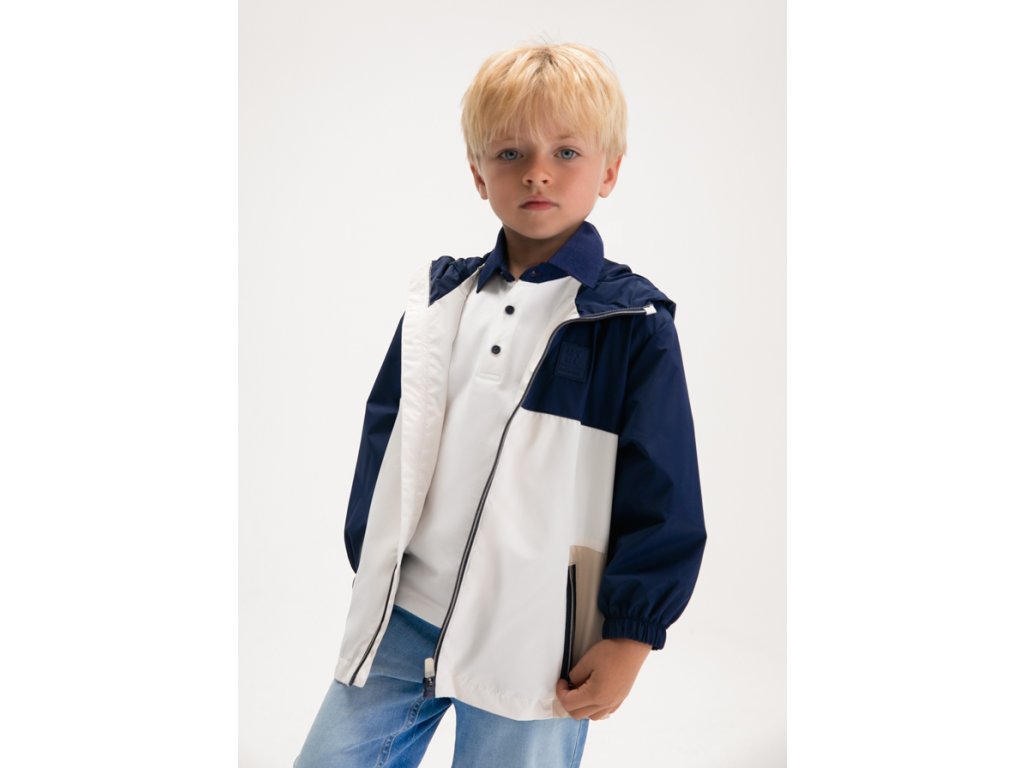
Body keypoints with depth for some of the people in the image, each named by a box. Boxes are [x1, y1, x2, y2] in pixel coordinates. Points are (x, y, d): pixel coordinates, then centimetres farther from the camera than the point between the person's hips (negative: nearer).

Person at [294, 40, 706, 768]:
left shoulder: (634, 323, -7)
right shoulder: (437, 296, 6)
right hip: (401, 617, 5)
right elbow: (386, 430, 12)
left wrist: (630, 635, -6)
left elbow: (662, 497, -6)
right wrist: (368, 560, 12)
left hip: (531, 645, -4)